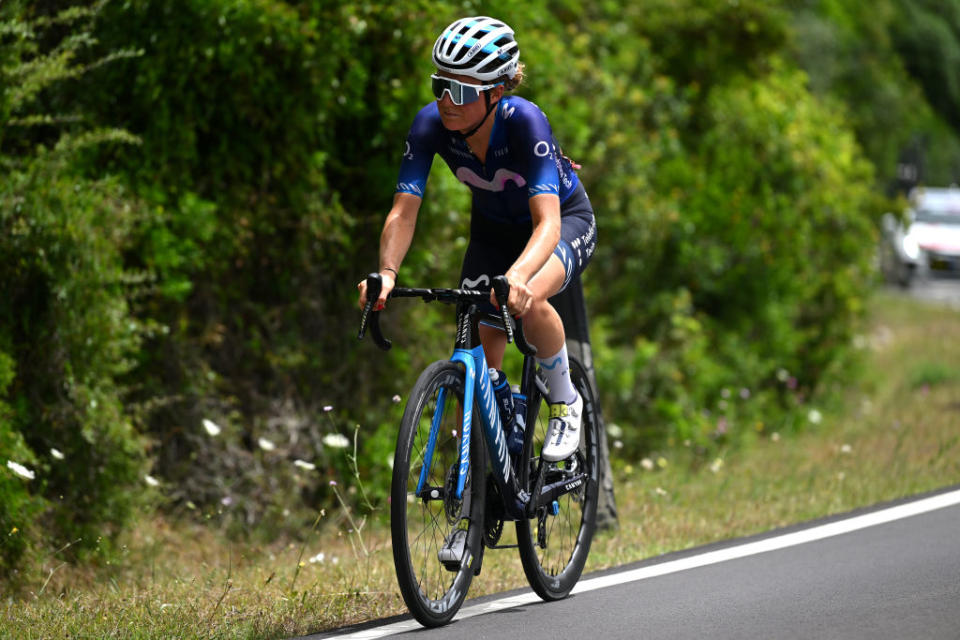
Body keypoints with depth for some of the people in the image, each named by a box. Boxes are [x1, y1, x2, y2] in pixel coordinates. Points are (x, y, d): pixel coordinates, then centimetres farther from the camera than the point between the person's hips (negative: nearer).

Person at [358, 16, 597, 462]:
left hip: (565, 220, -4)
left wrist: (516, 277, -64)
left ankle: (566, 402, -9)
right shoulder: (431, 123, -26)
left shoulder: (523, 121, -37)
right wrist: (387, 273, -47)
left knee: (528, 300, -35)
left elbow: (547, 222, -45)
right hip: (493, 230, 4)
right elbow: (403, 211, -27)